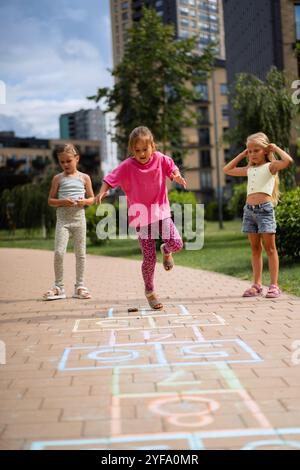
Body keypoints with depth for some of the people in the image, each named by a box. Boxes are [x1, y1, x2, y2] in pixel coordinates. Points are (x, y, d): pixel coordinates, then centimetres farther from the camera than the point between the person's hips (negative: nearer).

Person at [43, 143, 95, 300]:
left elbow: (92, 198, 11)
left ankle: (80, 286, 15)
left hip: (79, 218, 1)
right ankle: (58, 287, 1)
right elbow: (50, 200, 6)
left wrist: (84, 202, -11)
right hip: (62, 219, -1)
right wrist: (62, 202, -13)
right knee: (59, 252, -11)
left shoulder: (84, 178, 6)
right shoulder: (58, 178, 4)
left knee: (80, 253, 5)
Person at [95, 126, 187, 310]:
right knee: (150, 258, -3)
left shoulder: (160, 159, -4)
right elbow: (111, 178, -12)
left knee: (177, 243, -16)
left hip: (161, 212, 2)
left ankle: (166, 251, 24)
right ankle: (150, 291, 20)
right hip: (141, 216, -2)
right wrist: (102, 192, -30)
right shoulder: (127, 166, -11)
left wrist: (177, 176, -16)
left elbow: (172, 169, 7)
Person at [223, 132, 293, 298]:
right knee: (255, 248, 8)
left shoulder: (270, 166, 0)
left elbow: (288, 161, -19)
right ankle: (257, 284, 11)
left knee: (270, 247, -3)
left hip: (265, 208, -6)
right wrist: (242, 155, 22)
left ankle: (274, 285, -1)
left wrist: (275, 148, -5)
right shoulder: (249, 170, 18)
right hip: (249, 209, 6)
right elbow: (227, 170, 29)